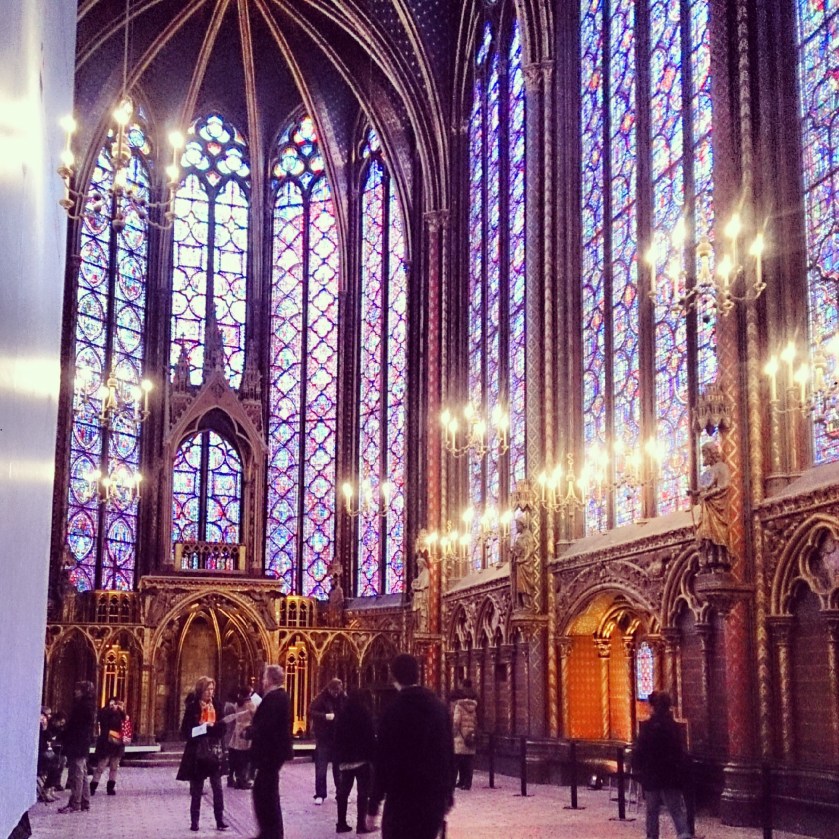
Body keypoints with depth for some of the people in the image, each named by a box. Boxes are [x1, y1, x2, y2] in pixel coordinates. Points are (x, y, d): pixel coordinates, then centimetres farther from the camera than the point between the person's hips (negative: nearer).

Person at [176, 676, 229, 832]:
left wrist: (213, 726, -19)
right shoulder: (192, 707, -5)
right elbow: (186, 731, -8)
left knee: (218, 788, -1)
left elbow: (221, 729, 1)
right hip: (197, 754, -2)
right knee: (196, 790, 6)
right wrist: (202, 728, -20)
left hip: (214, 752, 2)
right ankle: (194, 821, 14)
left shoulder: (216, 705, 3)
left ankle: (220, 820, 6)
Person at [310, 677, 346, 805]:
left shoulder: (343, 699, 2)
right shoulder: (321, 698, -8)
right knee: (321, 767, -1)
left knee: (339, 767, 11)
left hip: (339, 737, 3)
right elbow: (311, 712, -11)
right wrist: (325, 716, -25)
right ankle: (320, 795, 5)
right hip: (323, 737, -3)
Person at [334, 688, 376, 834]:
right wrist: (374, 757, -7)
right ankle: (361, 824, -4)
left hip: (345, 759, 6)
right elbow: (370, 738, -12)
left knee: (343, 792, 11)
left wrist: (339, 758, 15)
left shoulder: (342, 716, 8)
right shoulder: (365, 714, -9)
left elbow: (337, 738, 11)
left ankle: (341, 823, 12)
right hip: (362, 758, -6)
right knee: (363, 792, -1)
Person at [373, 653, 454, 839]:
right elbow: (448, 754, 9)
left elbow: (383, 759, -11)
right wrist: (448, 794, 17)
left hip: (402, 798, -5)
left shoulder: (394, 712, -10)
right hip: (434, 796, 5)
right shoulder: (440, 708, 5)